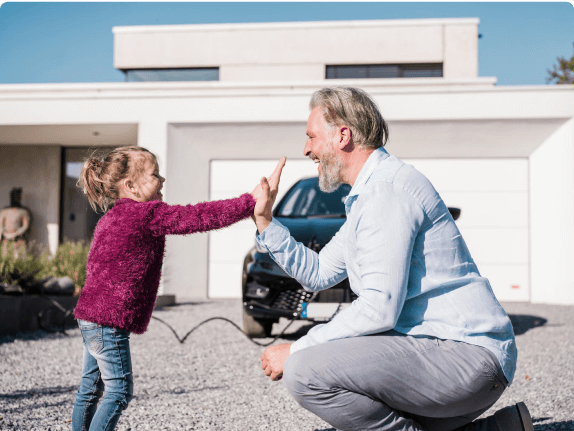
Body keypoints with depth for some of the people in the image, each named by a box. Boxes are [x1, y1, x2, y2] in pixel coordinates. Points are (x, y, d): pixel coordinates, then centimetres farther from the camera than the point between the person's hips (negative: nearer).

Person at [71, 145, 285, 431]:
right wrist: (251, 200, -21)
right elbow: (199, 217, -20)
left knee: (91, 387, 18)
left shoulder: (111, 218, 16)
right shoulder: (147, 214, -15)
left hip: (91, 317, 10)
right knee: (119, 391, -4)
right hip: (109, 322, -10)